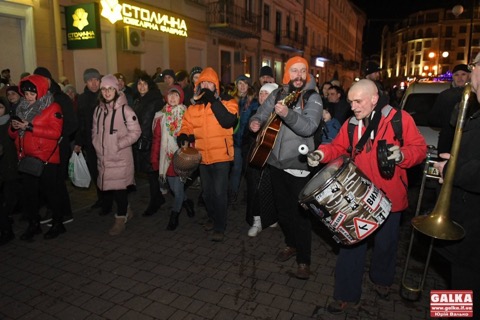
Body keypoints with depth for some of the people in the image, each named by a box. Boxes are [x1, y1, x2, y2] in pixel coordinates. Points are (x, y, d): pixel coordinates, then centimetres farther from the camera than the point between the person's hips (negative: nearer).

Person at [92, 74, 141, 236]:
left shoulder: (124, 109, -9)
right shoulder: (98, 109, 11)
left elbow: (135, 131, -9)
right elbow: (95, 131, 21)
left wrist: (119, 144, -14)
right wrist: (97, 144, 5)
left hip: (120, 157, -6)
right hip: (103, 157, 6)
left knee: (119, 188, -1)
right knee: (108, 187, 10)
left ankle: (121, 219, 15)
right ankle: (126, 211, 30)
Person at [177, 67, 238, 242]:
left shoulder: (226, 103, -6)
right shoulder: (193, 108, 6)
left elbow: (228, 121, -23)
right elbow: (187, 126, 9)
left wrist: (213, 100, -23)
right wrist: (183, 136, -14)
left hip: (221, 156, -5)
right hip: (202, 157, 5)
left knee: (219, 193, -4)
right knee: (207, 192, 19)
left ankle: (220, 226, 13)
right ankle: (212, 217, 42)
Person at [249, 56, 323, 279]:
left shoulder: (313, 97, -10)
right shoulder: (277, 94, 7)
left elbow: (309, 127, -25)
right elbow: (261, 113, 9)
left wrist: (288, 114, -41)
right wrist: (255, 122, -14)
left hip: (298, 164, -5)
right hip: (276, 161, 6)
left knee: (300, 212, 0)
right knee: (282, 208, 17)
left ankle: (304, 260, 15)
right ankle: (291, 244, 38)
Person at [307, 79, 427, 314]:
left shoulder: (399, 119, -9)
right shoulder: (351, 124, 3)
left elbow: (419, 148, -7)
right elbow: (338, 147, 9)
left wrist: (403, 155, -27)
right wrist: (322, 153, -11)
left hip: (388, 197, -2)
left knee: (385, 243, 18)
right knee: (351, 244, 6)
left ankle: (382, 279, 49)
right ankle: (347, 295, 22)